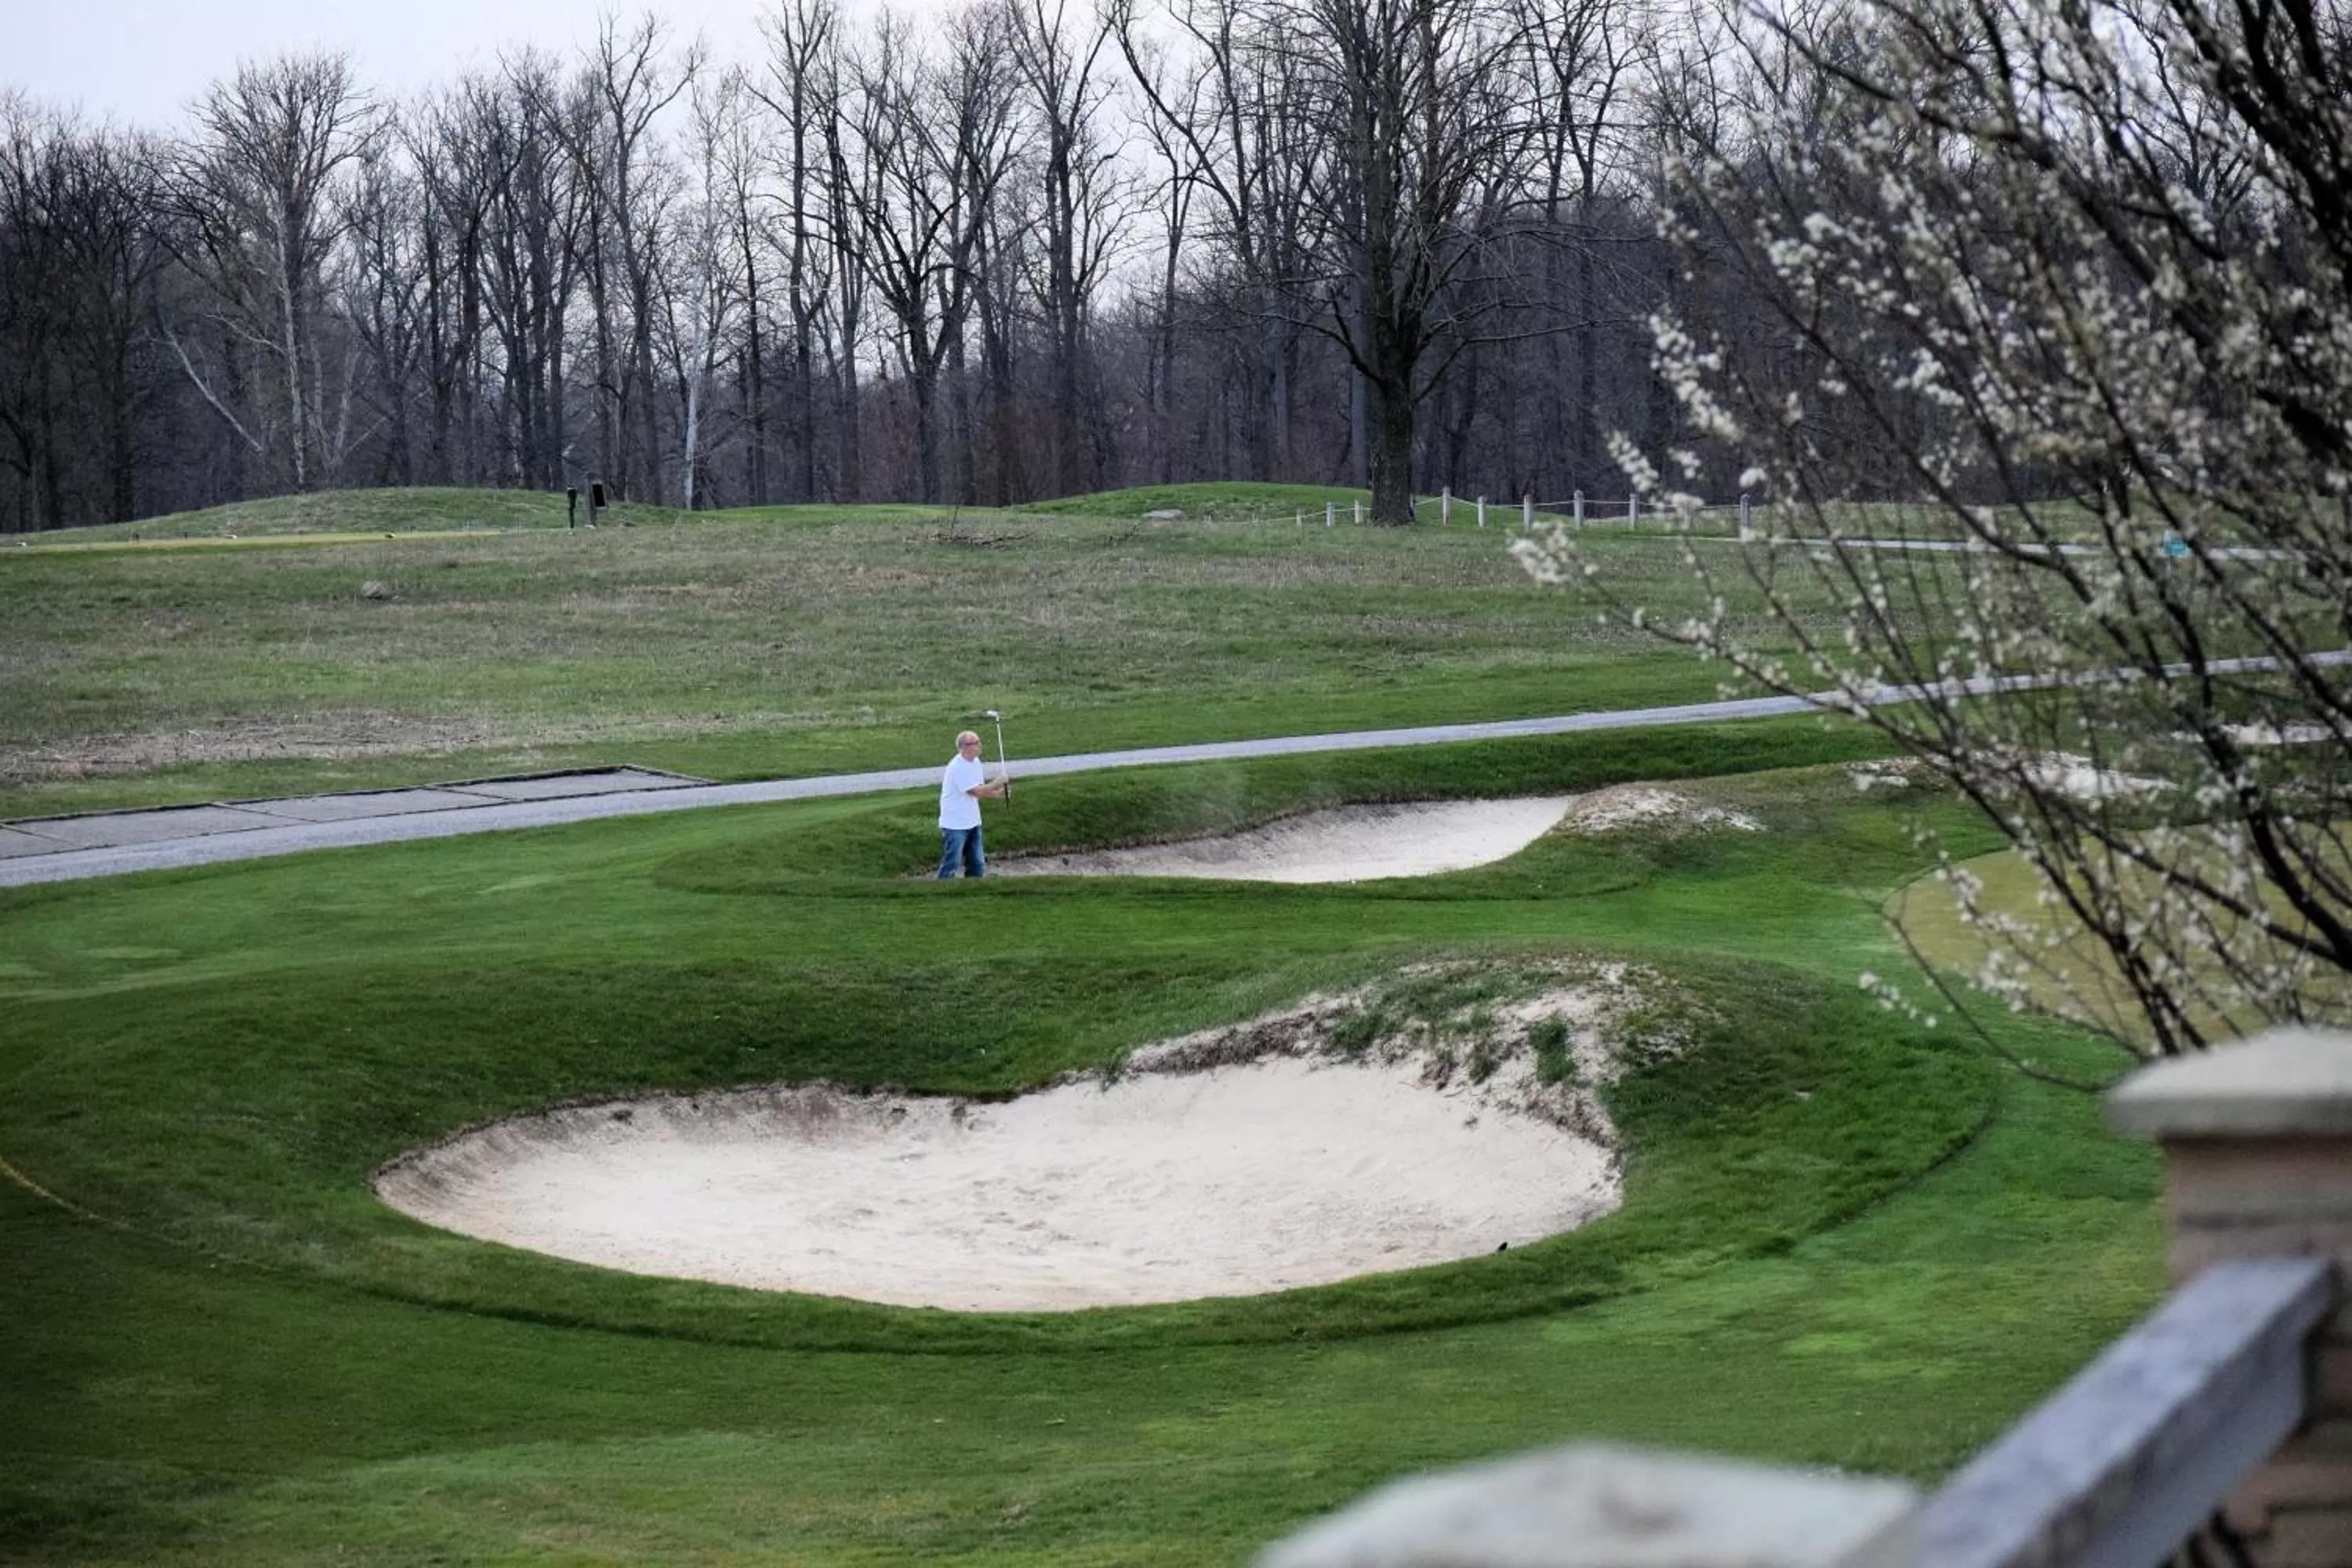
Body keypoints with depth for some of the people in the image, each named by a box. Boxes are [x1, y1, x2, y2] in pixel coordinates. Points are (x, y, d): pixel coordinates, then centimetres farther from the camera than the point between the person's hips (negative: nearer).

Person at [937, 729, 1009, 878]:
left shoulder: (975, 762, 5)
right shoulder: (958, 767, -24)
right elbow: (975, 792, -24)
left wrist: (996, 793, -4)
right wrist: (997, 784, -14)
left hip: (972, 822, 9)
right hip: (955, 825, -9)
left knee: (977, 864, 15)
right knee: (950, 866, -4)